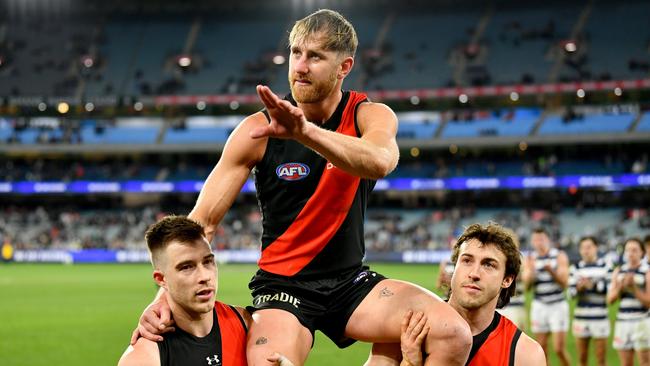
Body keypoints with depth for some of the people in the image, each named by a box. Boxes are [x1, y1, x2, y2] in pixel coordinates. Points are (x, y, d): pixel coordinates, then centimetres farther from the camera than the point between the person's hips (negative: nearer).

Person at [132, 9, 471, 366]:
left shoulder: (370, 115, -5)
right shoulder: (258, 130, -8)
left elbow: (380, 161, -31)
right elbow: (203, 219, -10)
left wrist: (305, 131, -48)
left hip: (352, 282, 2)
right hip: (282, 284, -2)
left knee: (453, 335, -19)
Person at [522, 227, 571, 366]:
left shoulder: (560, 256, -3)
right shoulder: (530, 259, 5)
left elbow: (564, 283, -8)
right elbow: (527, 284, -1)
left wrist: (551, 271, -24)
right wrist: (531, 270, -19)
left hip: (558, 306, -3)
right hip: (539, 306, 3)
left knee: (559, 349, -8)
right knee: (542, 348, 3)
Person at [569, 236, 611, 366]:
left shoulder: (605, 267, 2)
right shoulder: (576, 268, 8)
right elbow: (571, 291, 3)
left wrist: (593, 285, -18)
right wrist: (579, 287, -17)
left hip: (600, 317, -2)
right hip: (580, 317, 2)